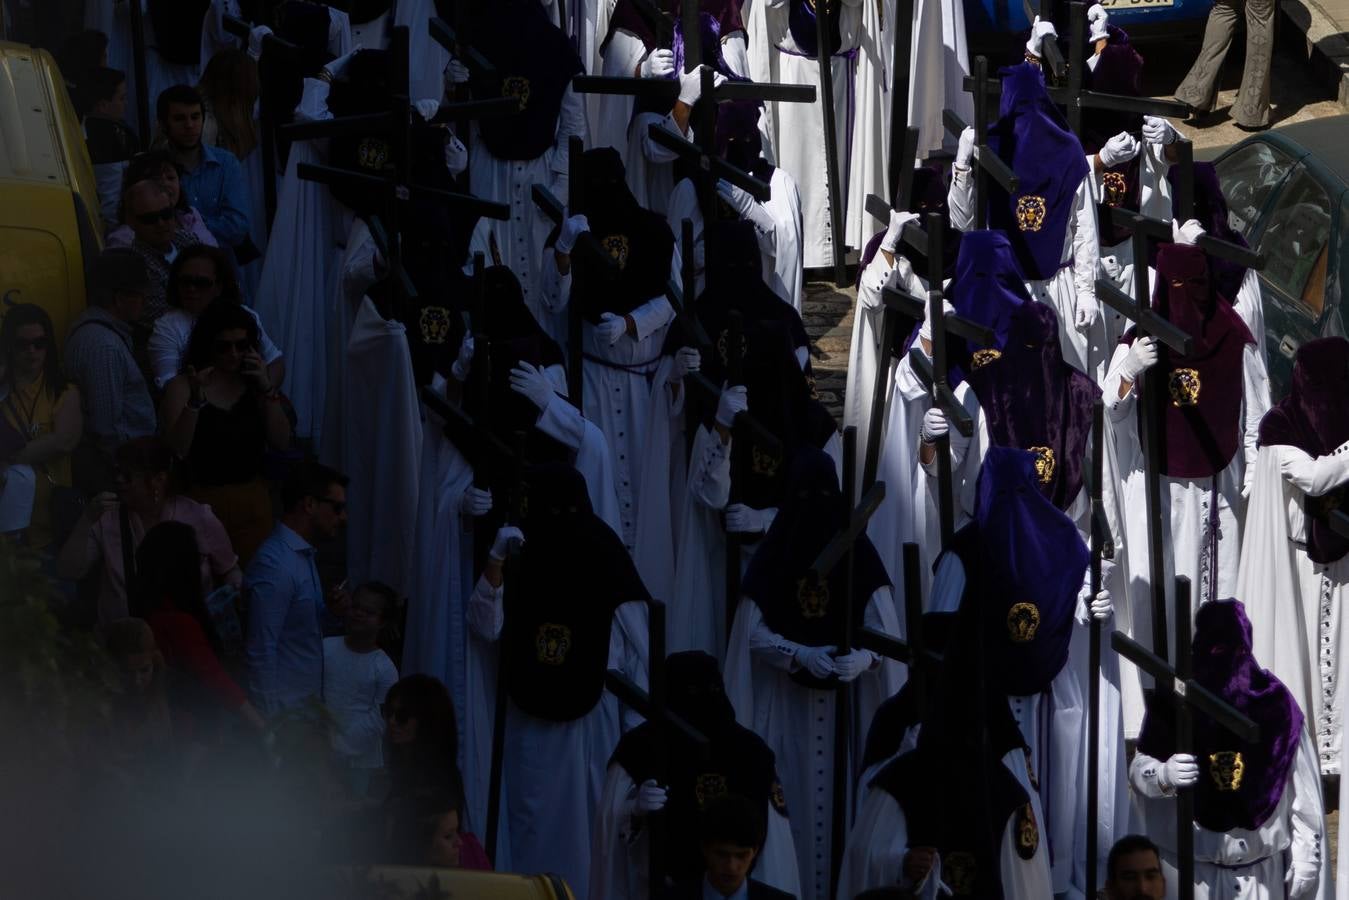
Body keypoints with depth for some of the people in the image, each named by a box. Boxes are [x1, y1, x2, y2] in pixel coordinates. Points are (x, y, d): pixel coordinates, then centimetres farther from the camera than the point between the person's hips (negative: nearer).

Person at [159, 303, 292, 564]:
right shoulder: (181, 388, -4)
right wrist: (196, 400, -26)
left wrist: (267, 388, -8)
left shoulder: (253, 385, 9)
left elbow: (282, 442, 2)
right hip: (204, 501, -4)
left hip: (252, 504, 4)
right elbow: (175, 451, -15)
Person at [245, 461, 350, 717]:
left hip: (305, 704, 9)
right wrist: (271, 718, -21)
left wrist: (327, 611, 3)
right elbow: (261, 651, -21)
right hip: (283, 710, -9)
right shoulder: (275, 563, -18)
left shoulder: (303, 555, 12)